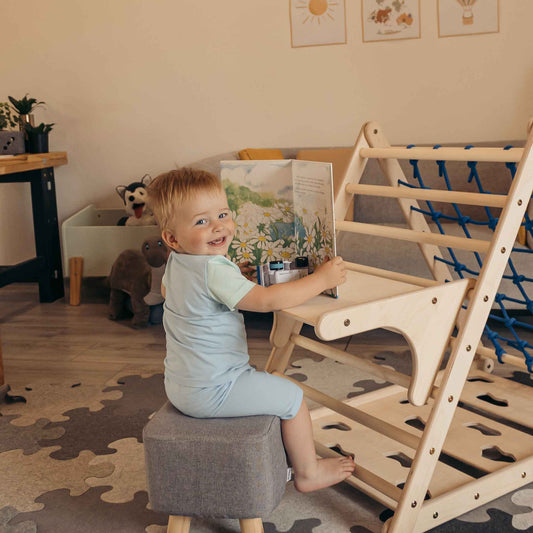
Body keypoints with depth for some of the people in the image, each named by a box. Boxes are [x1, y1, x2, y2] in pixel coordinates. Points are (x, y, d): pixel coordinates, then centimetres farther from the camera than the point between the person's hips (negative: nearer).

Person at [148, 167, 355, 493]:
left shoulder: (176, 264, 4)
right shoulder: (215, 271, -28)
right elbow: (268, 300, -31)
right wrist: (321, 279, -21)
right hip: (210, 392, -10)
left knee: (257, 376, 33)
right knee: (292, 396, 1)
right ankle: (308, 472, 18)